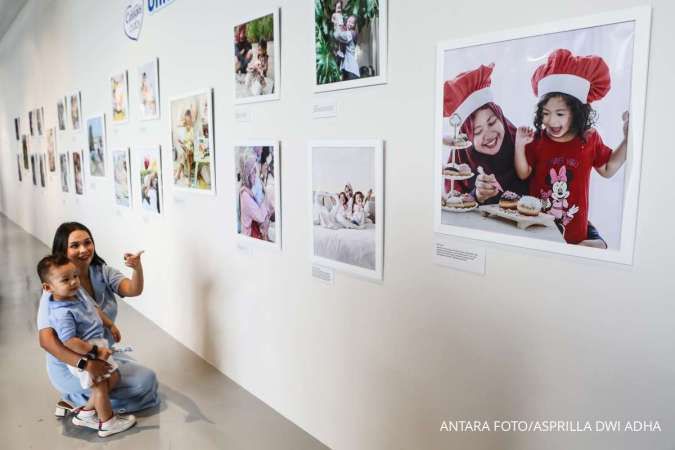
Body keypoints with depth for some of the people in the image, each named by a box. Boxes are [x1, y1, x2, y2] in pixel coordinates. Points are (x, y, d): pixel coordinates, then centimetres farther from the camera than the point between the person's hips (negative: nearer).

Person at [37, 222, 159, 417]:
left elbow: (133, 290, -23)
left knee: (145, 377, 18)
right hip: (71, 366, -7)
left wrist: (137, 268, -45)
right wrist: (85, 364, -40)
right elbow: (46, 339, -29)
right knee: (146, 380, -10)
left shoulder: (103, 271, -5)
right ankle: (77, 402, -1)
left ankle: (79, 398, 13)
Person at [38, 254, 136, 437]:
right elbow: (69, 341, -32)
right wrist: (95, 351, -27)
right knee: (100, 386, 7)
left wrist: (110, 324, 20)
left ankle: (86, 412, 29)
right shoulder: (62, 313, -28)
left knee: (113, 377, 18)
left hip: (97, 346, 9)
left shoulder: (76, 295, 0)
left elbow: (94, 310, 18)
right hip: (83, 355, -9)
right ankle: (107, 423, 28)